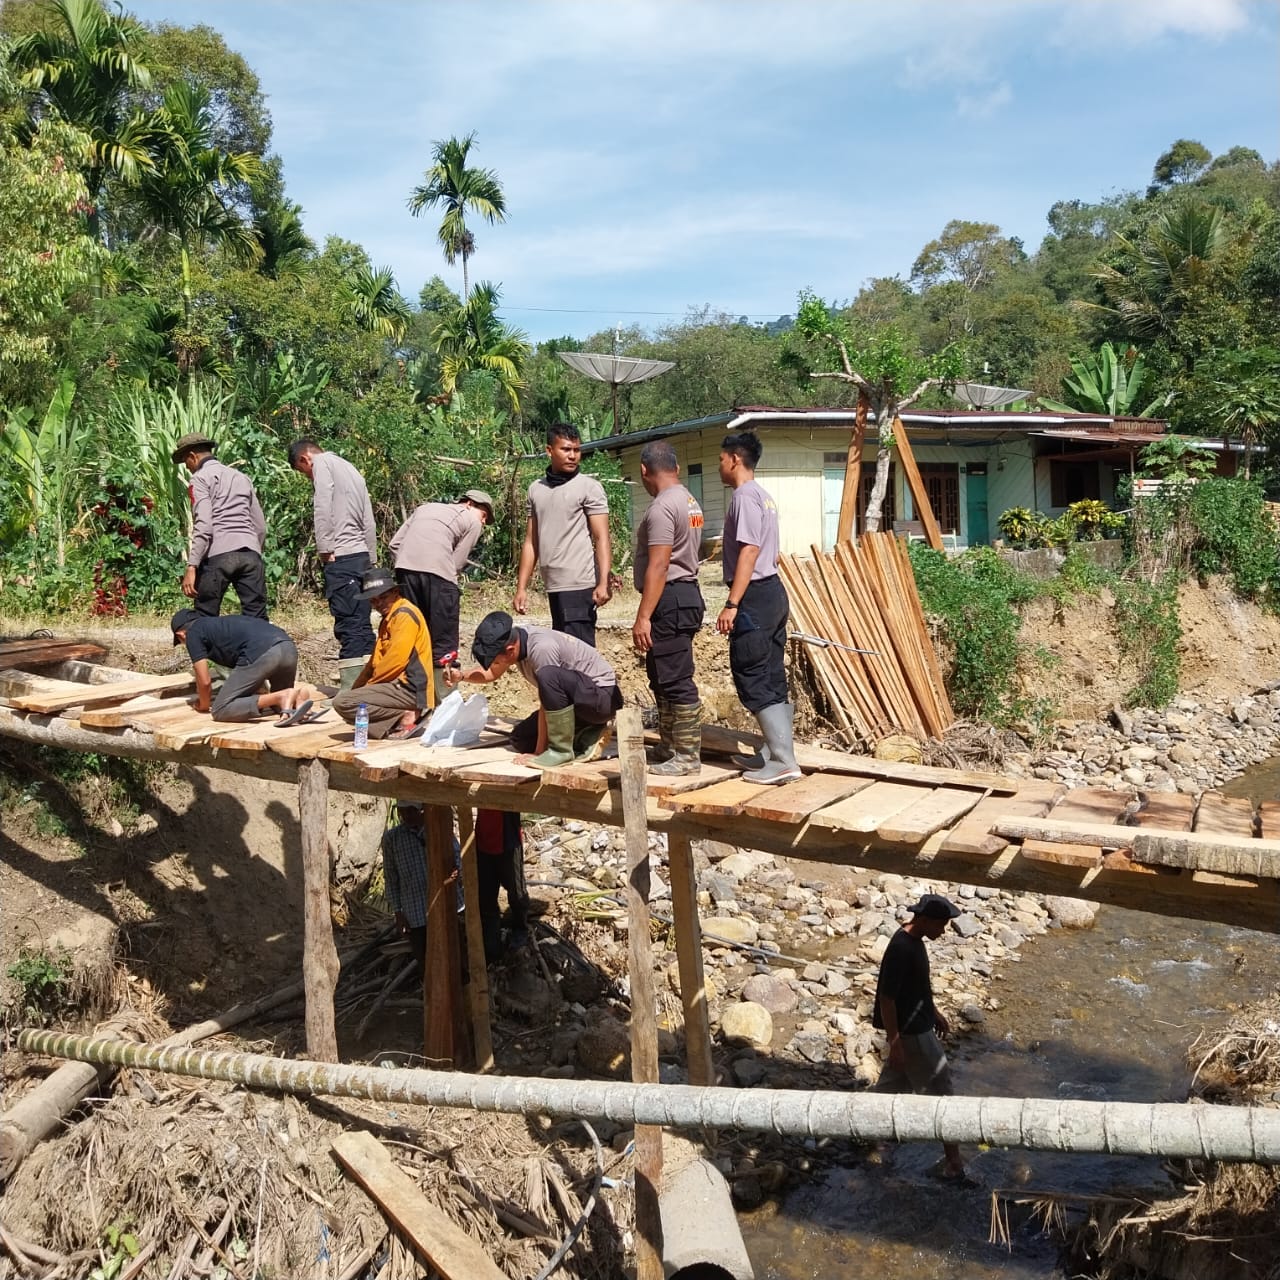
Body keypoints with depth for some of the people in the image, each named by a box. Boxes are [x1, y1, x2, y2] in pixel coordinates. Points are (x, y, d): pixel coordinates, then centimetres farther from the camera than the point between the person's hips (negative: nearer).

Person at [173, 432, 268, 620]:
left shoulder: (201, 478, 5)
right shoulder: (241, 477, 24)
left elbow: (203, 526, -10)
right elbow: (260, 526, 23)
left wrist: (191, 566, -13)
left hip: (217, 555, -5)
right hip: (250, 552, 5)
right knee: (257, 619, 0)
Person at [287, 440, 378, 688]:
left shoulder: (323, 462, 1)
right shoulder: (350, 468, 24)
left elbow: (323, 508, -13)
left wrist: (324, 549, -11)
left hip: (341, 556, -8)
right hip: (361, 555, 8)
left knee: (348, 625, -10)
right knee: (361, 623, 8)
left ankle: (352, 688, -10)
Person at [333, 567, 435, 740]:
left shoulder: (405, 614, -10)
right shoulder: (388, 619, 20)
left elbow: (396, 660, -19)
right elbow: (376, 661, 18)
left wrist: (370, 682, -6)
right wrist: (357, 687, 4)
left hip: (409, 690, -11)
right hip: (399, 685, 11)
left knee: (342, 702, -18)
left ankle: (406, 717, -14)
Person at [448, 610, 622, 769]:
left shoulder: (541, 648, -30)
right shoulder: (513, 639, -5)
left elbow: (545, 704, -25)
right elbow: (492, 673, 14)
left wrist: (540, 751, -18)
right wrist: (461, 676, -4)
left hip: (604, 697, -9)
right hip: (576, 701, 9)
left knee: (549, 676, -35)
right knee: (520, 738, 4)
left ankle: (561, 750, -21)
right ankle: (586, 737, 7)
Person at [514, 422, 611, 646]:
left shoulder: (589, 487, -2)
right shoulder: (536, 489, 13)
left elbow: (601, 539, -7)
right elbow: (531, 543, 15)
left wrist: (604, 583, -19)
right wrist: (521, 587, 10)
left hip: (579, 586, -6)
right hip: (553, 587, 6)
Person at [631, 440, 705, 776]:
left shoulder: (662, 506, -16)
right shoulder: (689, 501, 16)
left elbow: (658, 566, -21)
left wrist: (643, 617, -22)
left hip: (670, 600, -11)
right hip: (684, 595, 11)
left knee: (675, 681, -5)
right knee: (664, 680, 17)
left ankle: (688, 757, 1)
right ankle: (670, 750, 25)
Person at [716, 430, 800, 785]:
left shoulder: (744, 496, -12)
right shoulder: (763, 496, 19)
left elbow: (749, 551, -21)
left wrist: (732, 604, -23)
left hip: (755, 596, -10)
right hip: (773, 592, 10)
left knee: (753, 680, -8)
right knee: (771, 679, 12)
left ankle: (784, 761, -9)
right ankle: (776, 752, 18)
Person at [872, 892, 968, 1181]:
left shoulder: (914, 940, 1)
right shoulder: (900, 949, -29)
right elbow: (886, 997, -26)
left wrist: (934, 1012, 23)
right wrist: (894, 1042, -22)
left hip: (918, 1024, 9)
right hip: (910, 1032, -9)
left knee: (895, 1080, 22)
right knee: (940, 1087, 1)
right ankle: (953, 1159, 13)